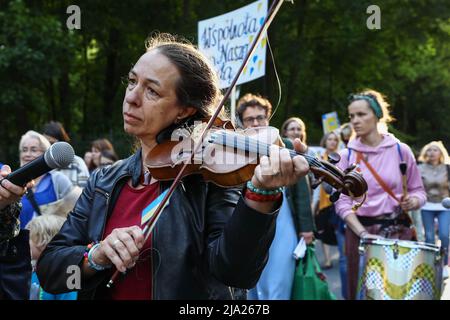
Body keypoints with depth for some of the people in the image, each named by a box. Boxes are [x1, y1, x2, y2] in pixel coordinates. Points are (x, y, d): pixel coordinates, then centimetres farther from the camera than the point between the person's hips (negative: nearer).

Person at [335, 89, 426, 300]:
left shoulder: (400, 150, 0)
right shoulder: (347, 156, 2)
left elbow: (418, 192, 5)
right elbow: (342, 201, -2)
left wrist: (412, 202, -17)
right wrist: (362, 232, -14)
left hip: (398, 229, -1)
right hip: (359, 229, 1)